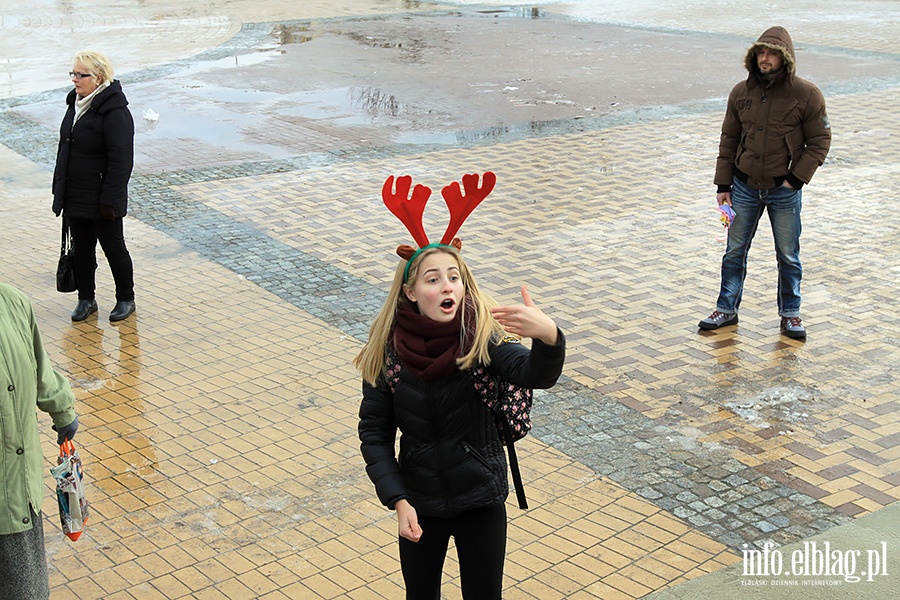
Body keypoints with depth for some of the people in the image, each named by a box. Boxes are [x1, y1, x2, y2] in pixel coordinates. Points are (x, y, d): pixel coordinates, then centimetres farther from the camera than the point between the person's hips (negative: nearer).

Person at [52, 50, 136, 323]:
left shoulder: (115, 111, -19)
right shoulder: (76, 102, 8)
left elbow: (120, 160, -20)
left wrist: (110, 199, -20)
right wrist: (59, 186, 16)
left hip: (101, 198, -8)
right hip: (74, 196, 8)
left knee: (113, 248, 6)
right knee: (81, 249, 14)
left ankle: (126, 299, 22)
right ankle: (86, 299, 27)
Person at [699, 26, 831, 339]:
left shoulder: (806, 95, -10)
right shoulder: (741, 93, -1)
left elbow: (819, 141, -4)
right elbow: (729, 140, 6)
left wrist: (795, 179, -12)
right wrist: (723, 185, 3)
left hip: (784, 191, -2)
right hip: (744, 187, 3)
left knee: (788, 255, 9)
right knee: (735, 251, 10)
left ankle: (790, 313, 24)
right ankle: (727, 308, 23)